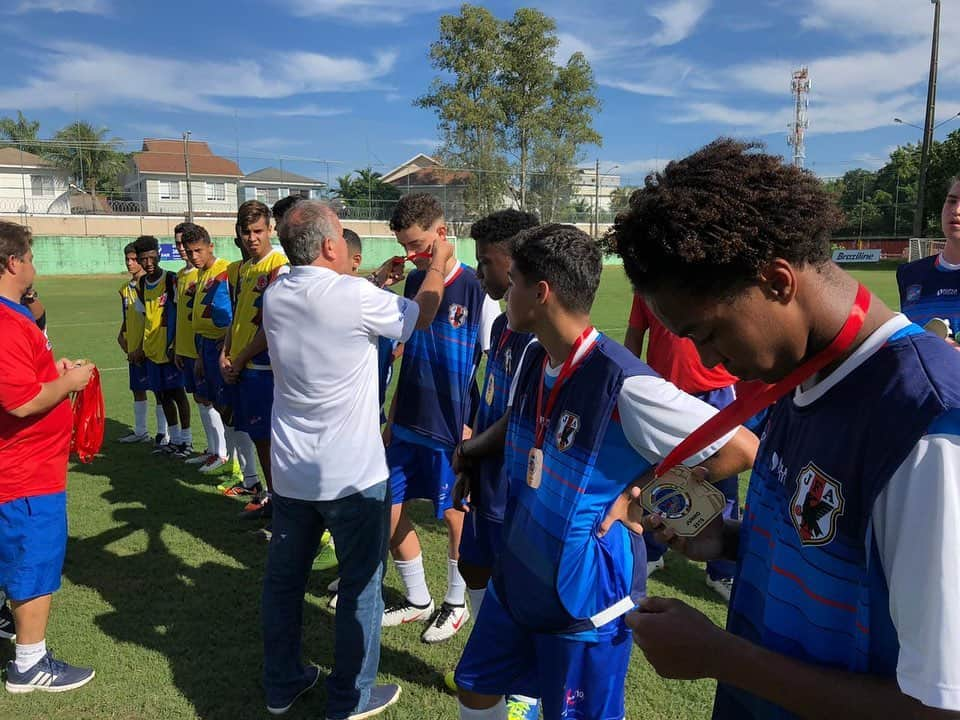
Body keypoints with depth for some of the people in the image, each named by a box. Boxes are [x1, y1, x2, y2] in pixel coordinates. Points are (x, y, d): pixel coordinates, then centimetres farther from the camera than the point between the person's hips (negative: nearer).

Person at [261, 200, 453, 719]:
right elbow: (421, 315, -2)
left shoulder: (274, 297, -1)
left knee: (283, 577, 19)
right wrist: (438, 261, 12)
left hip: (290, 471, 6)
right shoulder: (355, 295, -20)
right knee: (360, 584, 10)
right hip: (353, 474, -6)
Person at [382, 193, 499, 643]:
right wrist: (393, 418, 13)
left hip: (453, 430, -6)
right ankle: (417, 600, 31)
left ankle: (455, 604, 32)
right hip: (409, 425, 6)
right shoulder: (413, 281, 5)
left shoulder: (475, 289, -13)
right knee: (388, 511, 10)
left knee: (455, 515, 9)